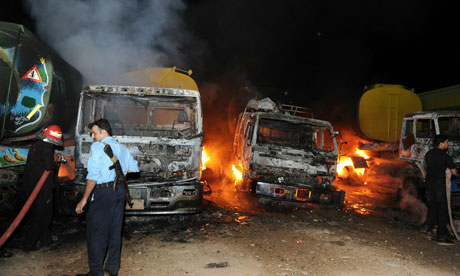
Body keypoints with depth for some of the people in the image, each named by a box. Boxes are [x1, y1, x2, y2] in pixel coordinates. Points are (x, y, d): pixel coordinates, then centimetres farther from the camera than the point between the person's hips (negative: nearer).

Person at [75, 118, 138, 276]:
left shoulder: (98, 147, -10)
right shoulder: (121, 148, 11)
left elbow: (93, 176, -16)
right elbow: (133, 168, 16)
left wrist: (84, 199, -13)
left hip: (104, 192, -7)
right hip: (120, 190, 7)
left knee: (96, 233, 2)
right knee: (115, 230, 14)